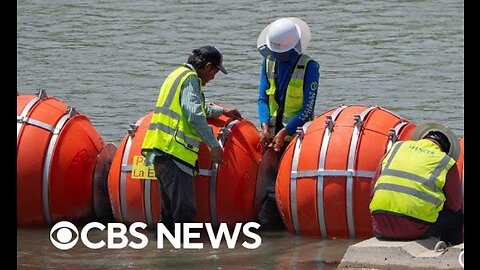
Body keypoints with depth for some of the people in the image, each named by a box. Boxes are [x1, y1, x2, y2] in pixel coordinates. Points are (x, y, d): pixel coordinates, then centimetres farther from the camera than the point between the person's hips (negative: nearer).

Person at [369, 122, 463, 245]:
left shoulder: (397, 147, 15)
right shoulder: (446, 162, 5)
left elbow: (373, 189, 18)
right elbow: (455, 205, 13)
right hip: (415, 230, -4)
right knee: (456, 216, 22)